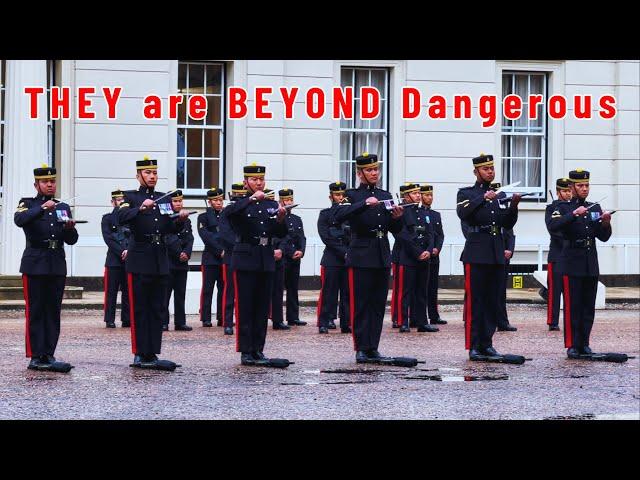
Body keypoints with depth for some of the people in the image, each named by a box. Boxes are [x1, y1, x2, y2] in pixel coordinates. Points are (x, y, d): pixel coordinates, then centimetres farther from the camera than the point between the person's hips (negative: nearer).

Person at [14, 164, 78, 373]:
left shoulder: (63, 207, 16)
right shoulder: (27, 204, 5)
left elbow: (71, 240, 12)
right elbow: (19, 220, -18)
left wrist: (70, 228, -8)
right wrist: (42, 208, -27)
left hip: (57, 266, 4)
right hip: (35, 265, -4)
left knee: (53, 312, 4)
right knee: (35, 312, -4)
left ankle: (48, 355, 7)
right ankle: (36, 357, -4)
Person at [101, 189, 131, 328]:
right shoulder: (107, 218, 6)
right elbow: (108, 238, -4)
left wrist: (128, 250, -10)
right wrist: (121, 252, -12)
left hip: (129, 259, 3)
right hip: (114, 259, -3)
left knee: (128, 291, 3)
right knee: (112, 291, -4)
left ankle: (126, 319, 7)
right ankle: (110, 320, -2)